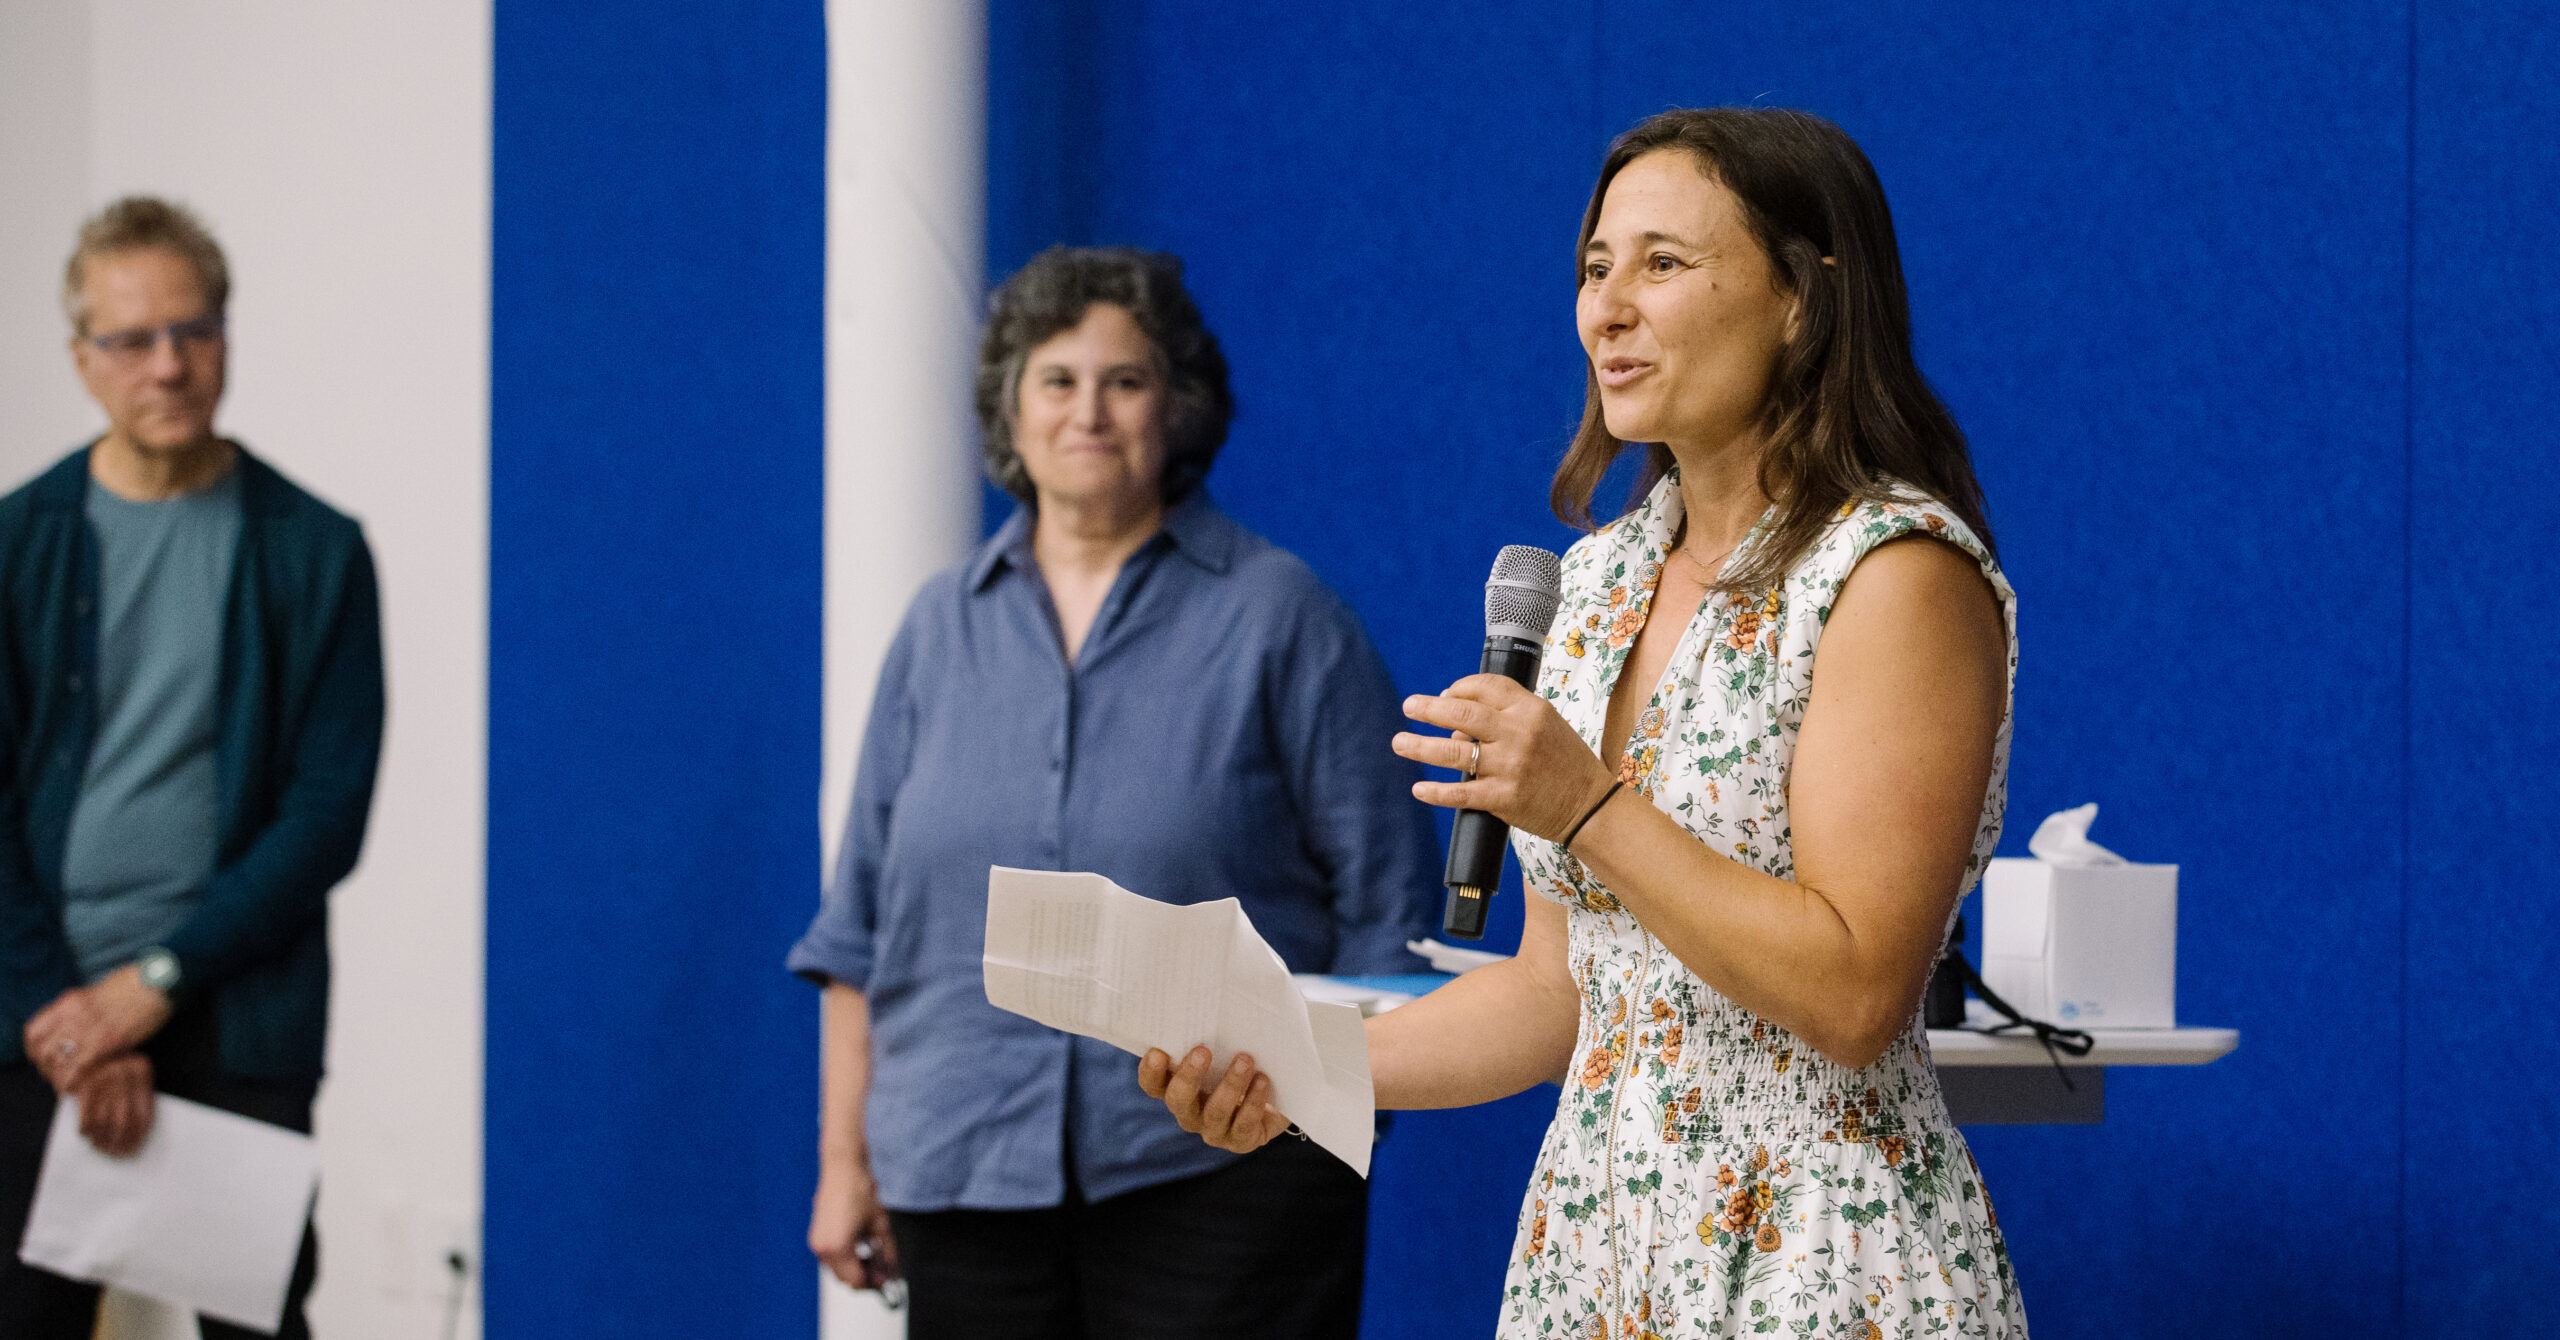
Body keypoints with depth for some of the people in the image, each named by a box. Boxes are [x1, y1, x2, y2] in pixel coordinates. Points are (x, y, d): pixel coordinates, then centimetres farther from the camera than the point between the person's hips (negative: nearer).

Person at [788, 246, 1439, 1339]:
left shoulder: (1278, 616, 1)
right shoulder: (943, 627, 12)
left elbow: (1384, 901, 1)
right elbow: (863, 919, 14)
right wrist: (844, 1155, 10)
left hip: (1218, 1174, -3)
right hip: (967, 1180, 3)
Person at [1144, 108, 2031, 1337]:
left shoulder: (1901, 573, -13)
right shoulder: (1603, 576, 10)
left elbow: (1857, 997, -19)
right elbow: (1562, 989, 13)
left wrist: (1591, 810, -22)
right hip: (1590, 1234, 7)